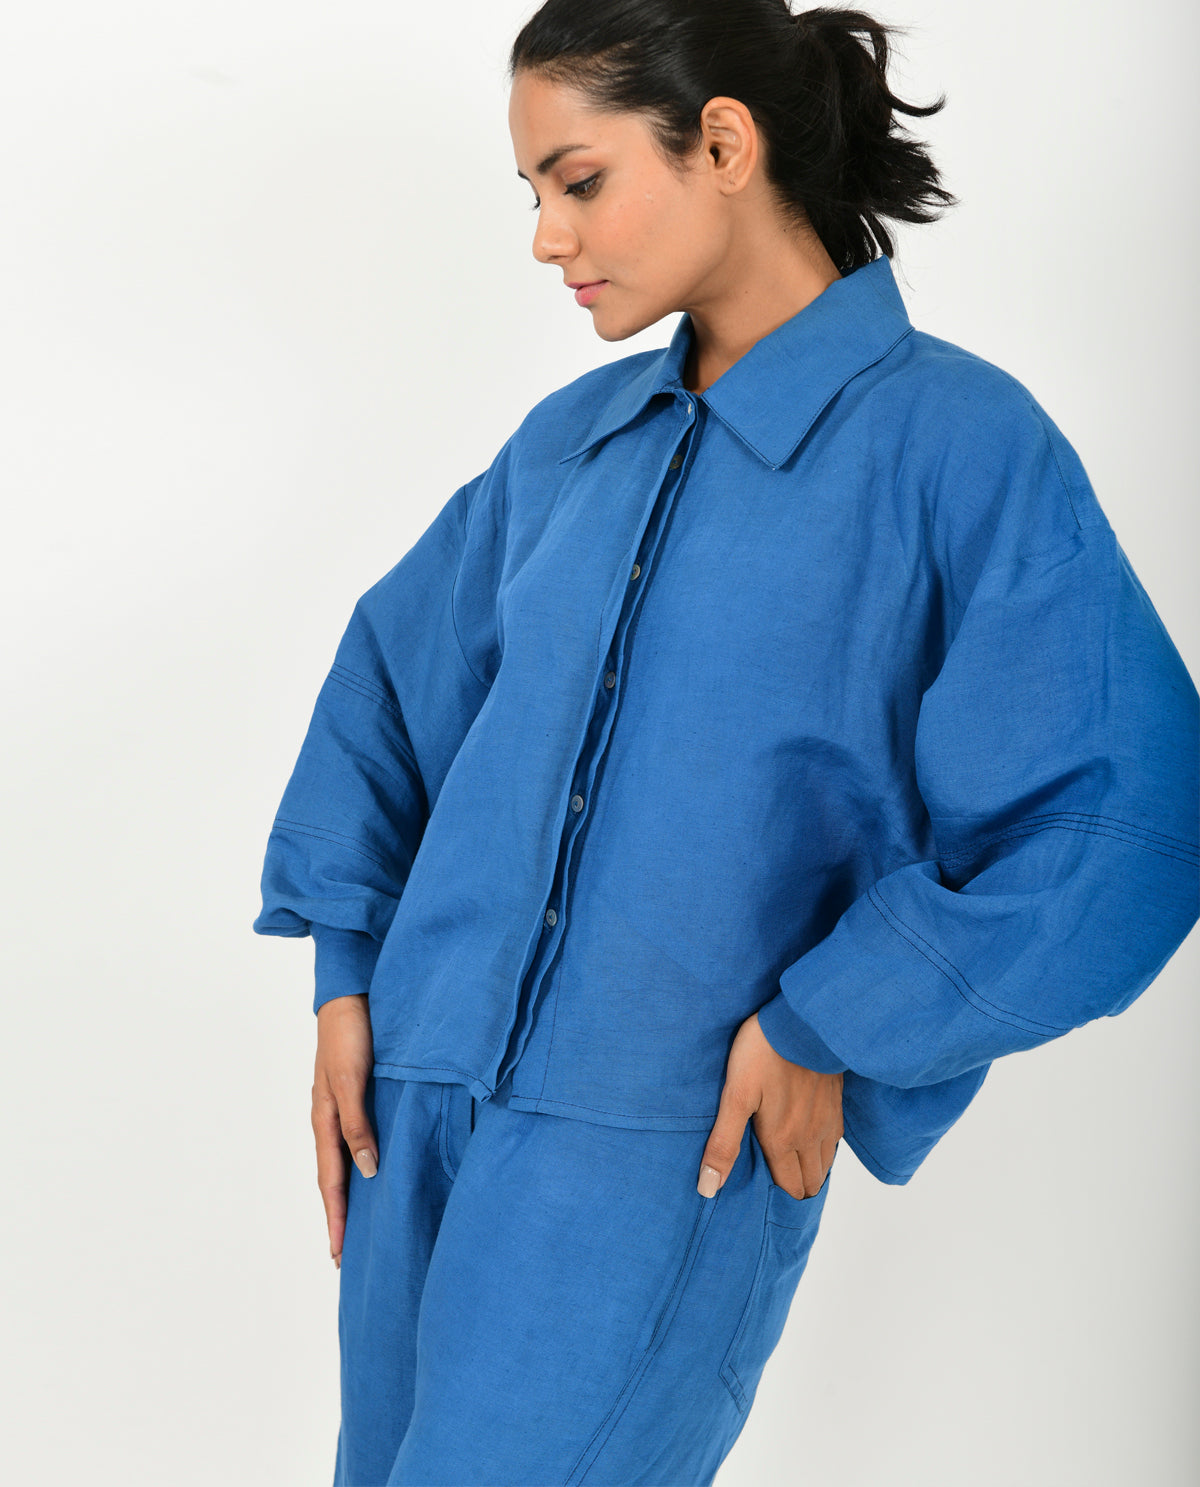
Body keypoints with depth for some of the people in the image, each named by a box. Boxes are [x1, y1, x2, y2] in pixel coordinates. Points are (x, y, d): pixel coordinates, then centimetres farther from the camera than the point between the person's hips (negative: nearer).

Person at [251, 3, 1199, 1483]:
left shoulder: (957, 442, -8)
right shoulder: (569, 441, 8)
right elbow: (393, 677, 19)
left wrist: (824, 1026, -11)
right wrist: (346, 972, 10)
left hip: (668, 1153, -6)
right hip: (420, 1104, 6)